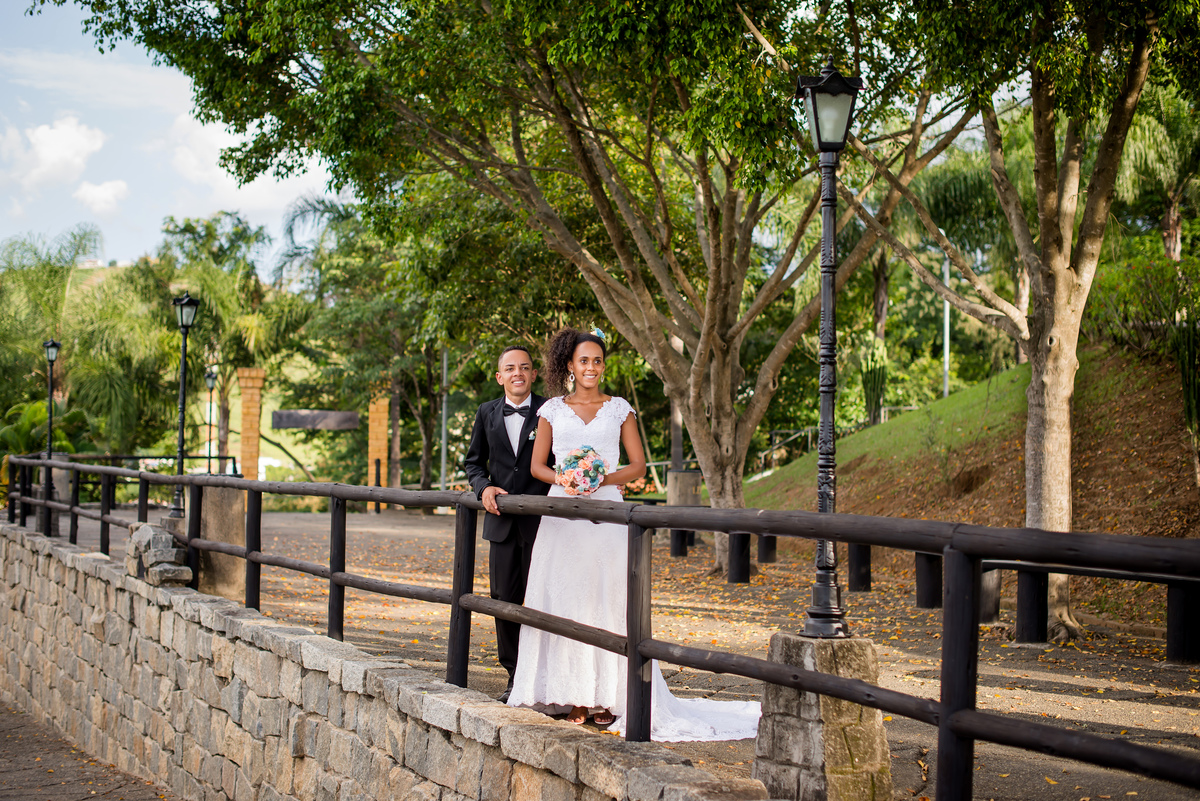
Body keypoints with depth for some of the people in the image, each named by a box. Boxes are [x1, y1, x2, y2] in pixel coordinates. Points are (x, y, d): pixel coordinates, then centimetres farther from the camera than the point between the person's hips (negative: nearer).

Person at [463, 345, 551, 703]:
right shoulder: (487, 412, 10)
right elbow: (474, 461, 17)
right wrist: (483, 487, -2)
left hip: (541, 522, -4)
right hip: (502, 521, 4)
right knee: (505, 599, 6)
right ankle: (515, 675, 17)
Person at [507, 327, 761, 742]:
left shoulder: (619, 409, 9)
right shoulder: (552, 410, 10)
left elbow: (638, 464, 6)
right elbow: (538, 465, 8)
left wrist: (606, 479, -11)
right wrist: (563, 479, -11)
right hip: (562, 513, 1)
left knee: (608, 598, -5)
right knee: (564, 599, -3)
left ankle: (607, 697, -2)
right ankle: (573, 697, 1)